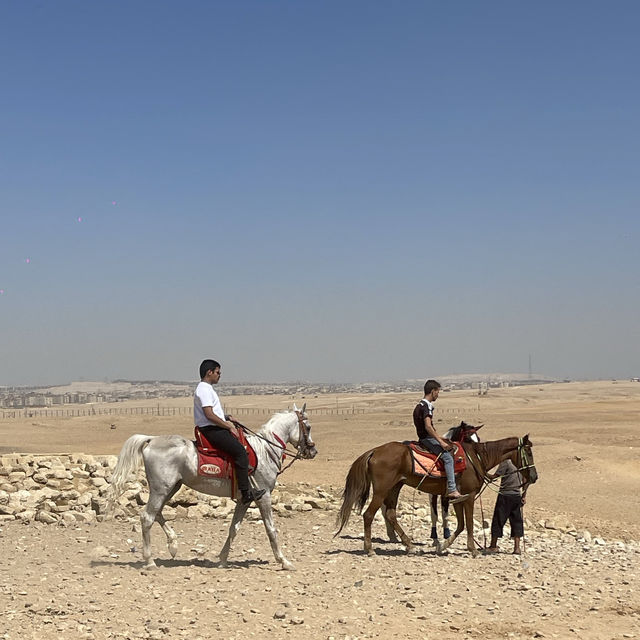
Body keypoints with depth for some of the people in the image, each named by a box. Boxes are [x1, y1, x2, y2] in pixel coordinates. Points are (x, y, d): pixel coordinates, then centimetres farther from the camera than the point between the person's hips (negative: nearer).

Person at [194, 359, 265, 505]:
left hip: (214, 429, 12)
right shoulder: (204, 389, -15)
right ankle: (246, 492, -21)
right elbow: (209, 415, -23)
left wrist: (226, 419, 13)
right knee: (240, 452, -19)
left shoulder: (207, 388, 20)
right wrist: (228, 426, -16)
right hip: (211, 430, -12)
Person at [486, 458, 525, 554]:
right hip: (517, 495, 6)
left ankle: (493, 546, 8)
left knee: (498, 520, 3)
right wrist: (523, 496, 14)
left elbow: (493, 477, -10)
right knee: (516, 521, 7)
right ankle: (517, 547, 1)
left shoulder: (505, 462, -10)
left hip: (505, 494, -6)